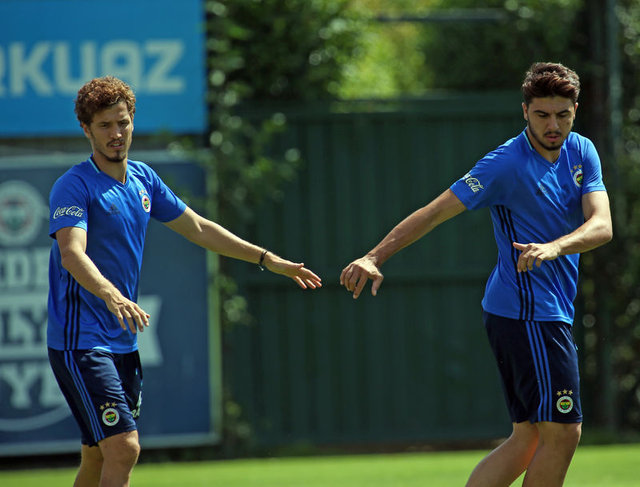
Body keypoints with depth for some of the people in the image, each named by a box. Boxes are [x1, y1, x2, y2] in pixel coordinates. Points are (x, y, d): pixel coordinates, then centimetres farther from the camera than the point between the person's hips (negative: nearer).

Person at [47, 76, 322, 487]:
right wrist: (111, 295, -49)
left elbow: (198, 228, 22)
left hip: (123, 343, 8)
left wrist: (268, 259, 21)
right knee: (123, 448, -18)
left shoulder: (143, 179, 11)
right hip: (81, 342, -8)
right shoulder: (74, 187, -14)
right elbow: (72, 253, -30)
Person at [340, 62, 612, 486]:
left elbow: (602, 225, -7)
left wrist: (554, 247, -28)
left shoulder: (582, 153, 6)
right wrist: (375, 258, -26)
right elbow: (434, 213, -16)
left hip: (549, 314, 8)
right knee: (562, 432, -7)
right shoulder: (507, 164, -15)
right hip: (527, 313, -8)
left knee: (530, 437, 8)